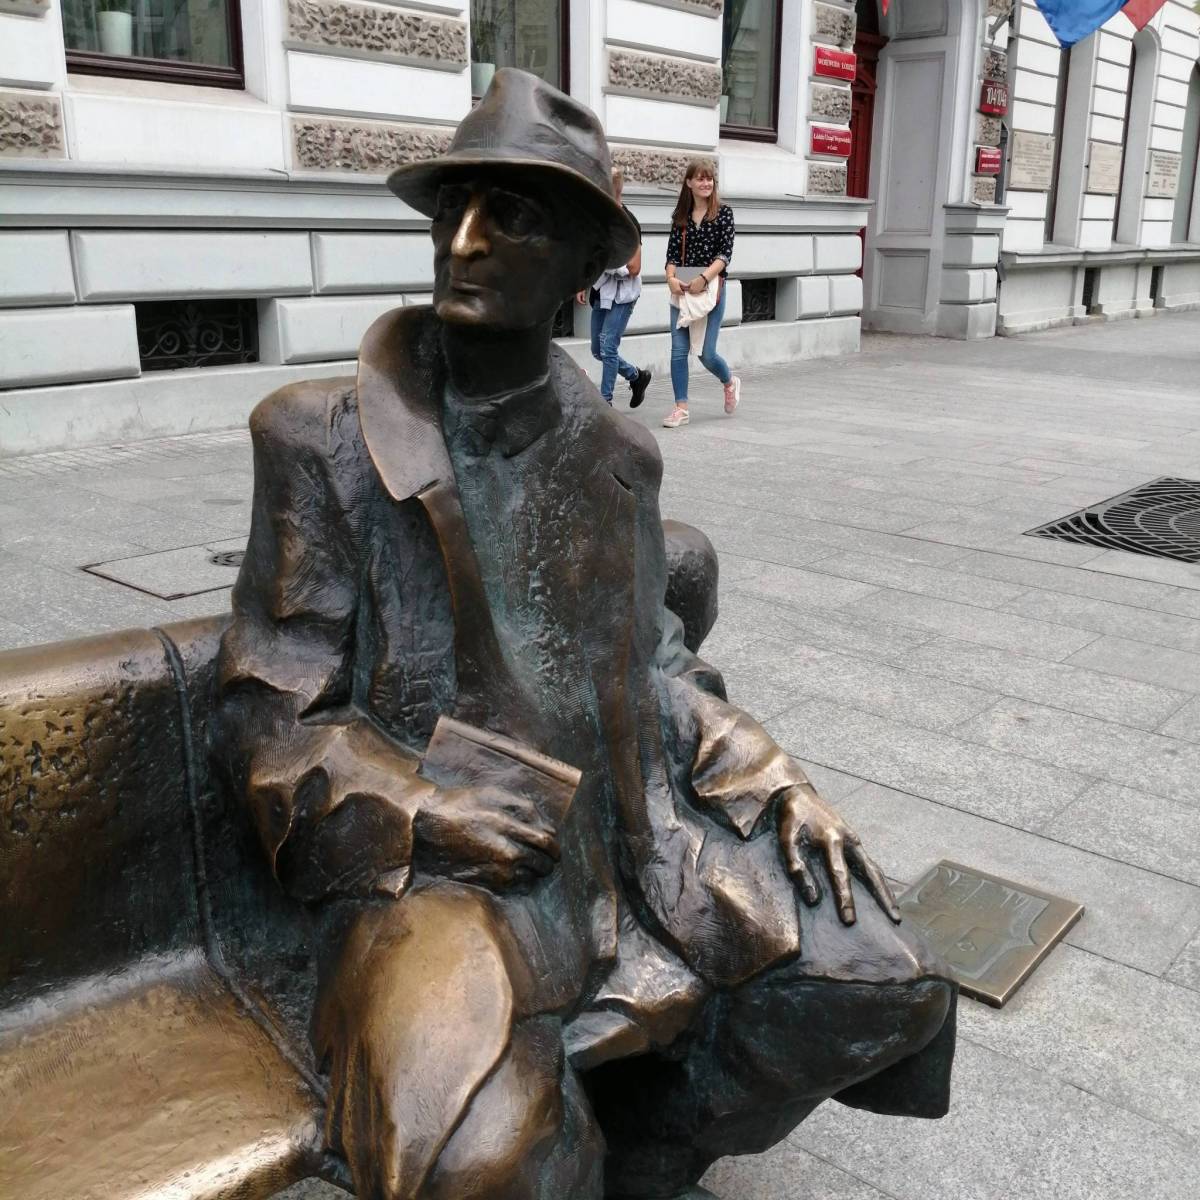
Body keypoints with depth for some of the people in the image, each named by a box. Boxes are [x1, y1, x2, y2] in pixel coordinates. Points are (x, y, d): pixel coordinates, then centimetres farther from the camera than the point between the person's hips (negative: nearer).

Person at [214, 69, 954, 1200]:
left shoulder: (613, 450, 7)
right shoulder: (325, 440, -7)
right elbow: (267, 721, -4)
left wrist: (773, 779, 1)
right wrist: (420, 807, -19)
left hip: (632, 839, 6)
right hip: (434, 866, -5)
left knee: (886, 980, -3)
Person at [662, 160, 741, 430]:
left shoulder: (723, 212, 0)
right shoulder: (680, 215, 10)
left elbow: (725, 253, -8)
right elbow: (673, 253, 6)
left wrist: (704, 278, -20)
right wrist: (671, 278, -13)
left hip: (711, 287, -3)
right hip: (682, 289, 3)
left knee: (706, 352, -2)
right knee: (678, 350, -3)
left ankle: (730, 383, 29)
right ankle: (681, 408, 4)